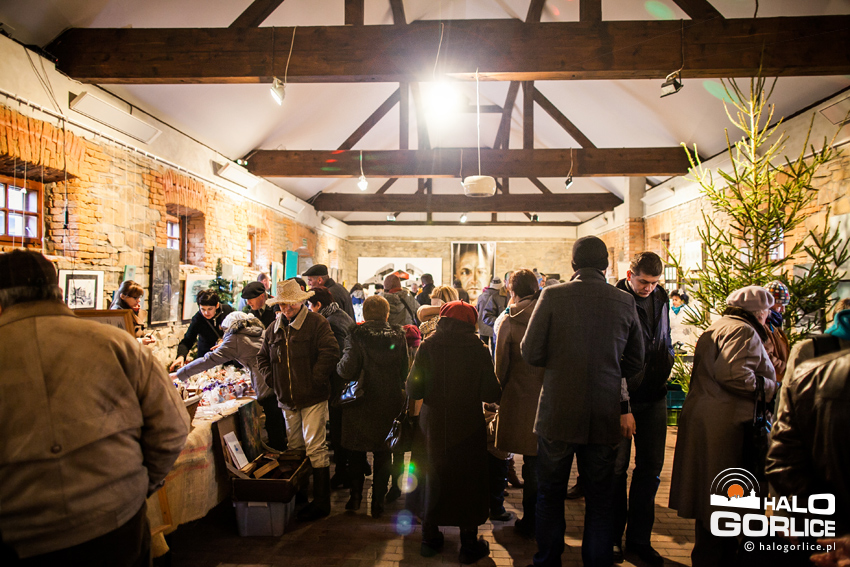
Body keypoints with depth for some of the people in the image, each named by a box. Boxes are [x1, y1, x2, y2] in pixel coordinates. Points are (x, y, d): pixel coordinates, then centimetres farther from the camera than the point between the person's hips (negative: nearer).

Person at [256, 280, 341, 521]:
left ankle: (321, 502, 5)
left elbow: (330, 353, -15)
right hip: (287, 399, 6)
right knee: (294, 447, 15)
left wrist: (314, 380, -16)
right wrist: (272, 380, 6)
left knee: (315, 448, -5)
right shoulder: (274, 329, 12)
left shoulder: (317, 323, -8)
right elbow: (262, 358, 21)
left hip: (312, 398, -6)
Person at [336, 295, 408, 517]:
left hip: (362, 401, -1)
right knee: (383, 454, 13)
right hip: (390, 403, 2)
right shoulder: (398, 336, -5)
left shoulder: (356, 335, -13)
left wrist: (339, 365, 3)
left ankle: (355, 496, 25)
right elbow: (405, 371, 0)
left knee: (357, 451, 18)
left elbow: (347, 371, -17)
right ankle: (378, 503, 19)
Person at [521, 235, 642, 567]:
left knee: (550, 494, 15)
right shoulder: (625, 301, -3)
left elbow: (531, 353, -10)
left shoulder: (553, 296, -11)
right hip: (606, 415, 2)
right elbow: (635, 362, 6)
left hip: (558, 412, -2)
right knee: (599, 500, 17)